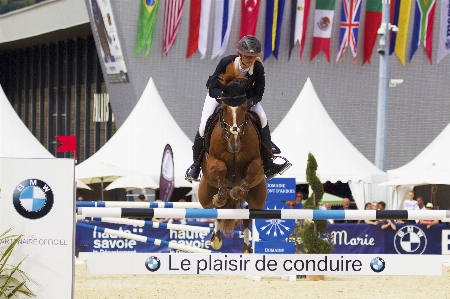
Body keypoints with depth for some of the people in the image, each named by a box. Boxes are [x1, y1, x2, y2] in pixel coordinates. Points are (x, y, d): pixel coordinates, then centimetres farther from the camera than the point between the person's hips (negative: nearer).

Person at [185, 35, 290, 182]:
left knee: (263, 118, -17)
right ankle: (196, 164, 2)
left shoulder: (258, 68, -27)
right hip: (219, 93, -2)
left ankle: (267, 165, -10)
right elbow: (213, 90, -29)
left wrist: (249, 103, -39)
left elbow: (258, 94, -17)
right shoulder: (226, 62, -33)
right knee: (204, 125, -19)